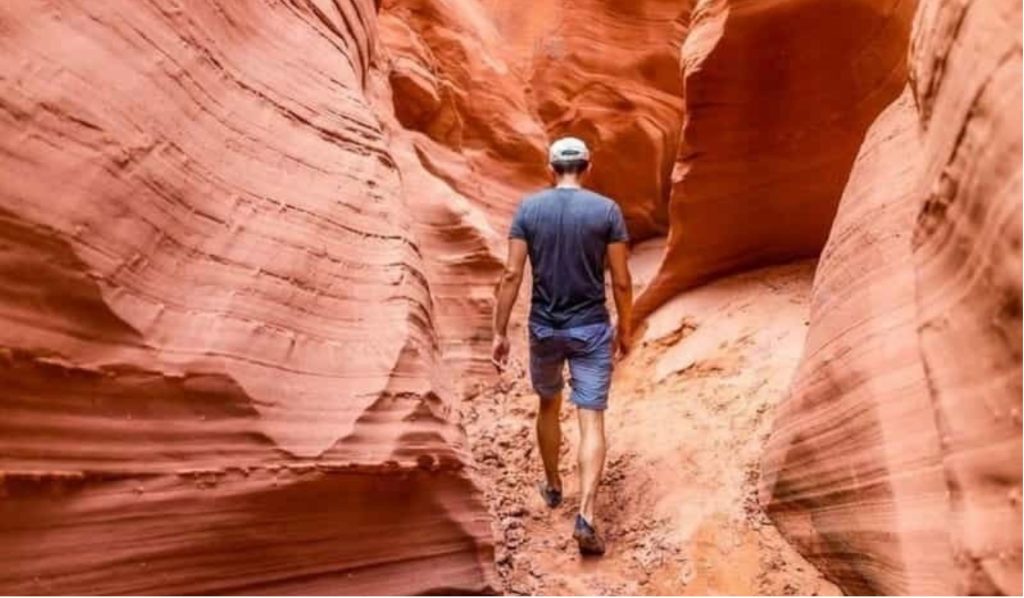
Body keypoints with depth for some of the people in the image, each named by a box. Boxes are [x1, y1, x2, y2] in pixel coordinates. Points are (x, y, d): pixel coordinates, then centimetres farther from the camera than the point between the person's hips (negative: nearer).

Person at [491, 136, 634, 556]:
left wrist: (500, 332, -1)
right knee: (592, 421, 1)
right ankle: (585, 516, -8)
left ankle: (553, 486, 39)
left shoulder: (528, 209, -4)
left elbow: (512, 276, -7)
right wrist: (625, 329, 9)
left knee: (549, 406, 23)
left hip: (544, 328, 2)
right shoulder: (607, 210, -6)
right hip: (591, 329, -2)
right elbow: (621, 281, -5)